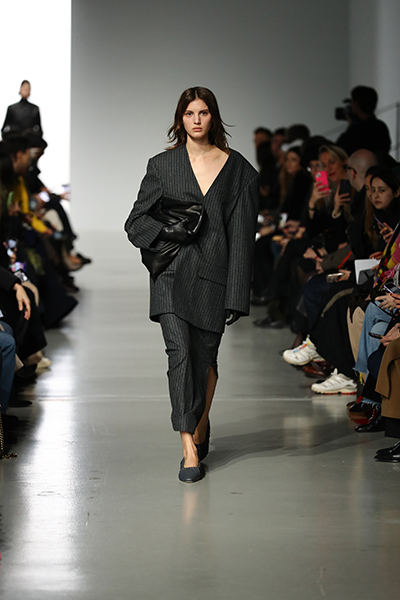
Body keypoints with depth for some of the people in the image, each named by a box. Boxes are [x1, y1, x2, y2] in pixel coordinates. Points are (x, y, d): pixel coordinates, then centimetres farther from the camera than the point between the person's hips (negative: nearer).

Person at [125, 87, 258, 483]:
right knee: (180, 352, -15)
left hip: (214, 274, 1)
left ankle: (201, 426, 36)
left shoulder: (238, 169, 4)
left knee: (205, 357, 10)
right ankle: (190, 451, -16)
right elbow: (136, 223, 10)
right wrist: (166, 230, -13)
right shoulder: (162, 166, 7)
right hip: (172, 273, -1)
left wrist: (236, 296, -3)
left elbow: (242, 235, 2)